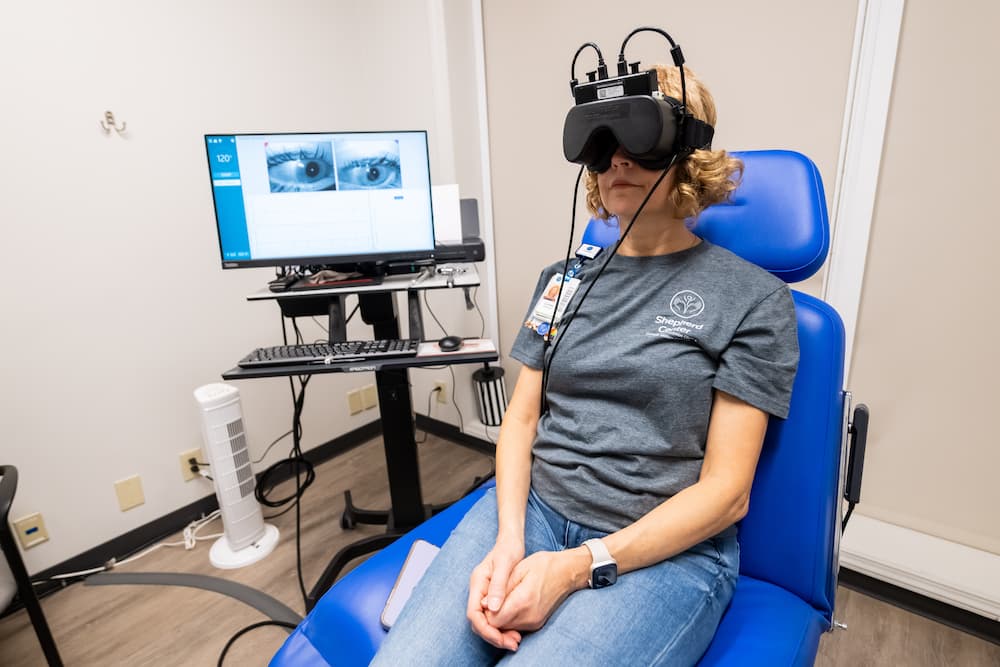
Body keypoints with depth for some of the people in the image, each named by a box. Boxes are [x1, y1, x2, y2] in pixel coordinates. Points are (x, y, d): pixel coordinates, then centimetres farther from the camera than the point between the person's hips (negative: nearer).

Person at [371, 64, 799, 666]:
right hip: (530, 507, 3)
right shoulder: (563, 278, 9)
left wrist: (576, 568, -15)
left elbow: (725, 491, -7)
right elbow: (522, 416, 7)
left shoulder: (753, 296, -3)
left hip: (666, 547, -2)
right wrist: (508, 539, -10)